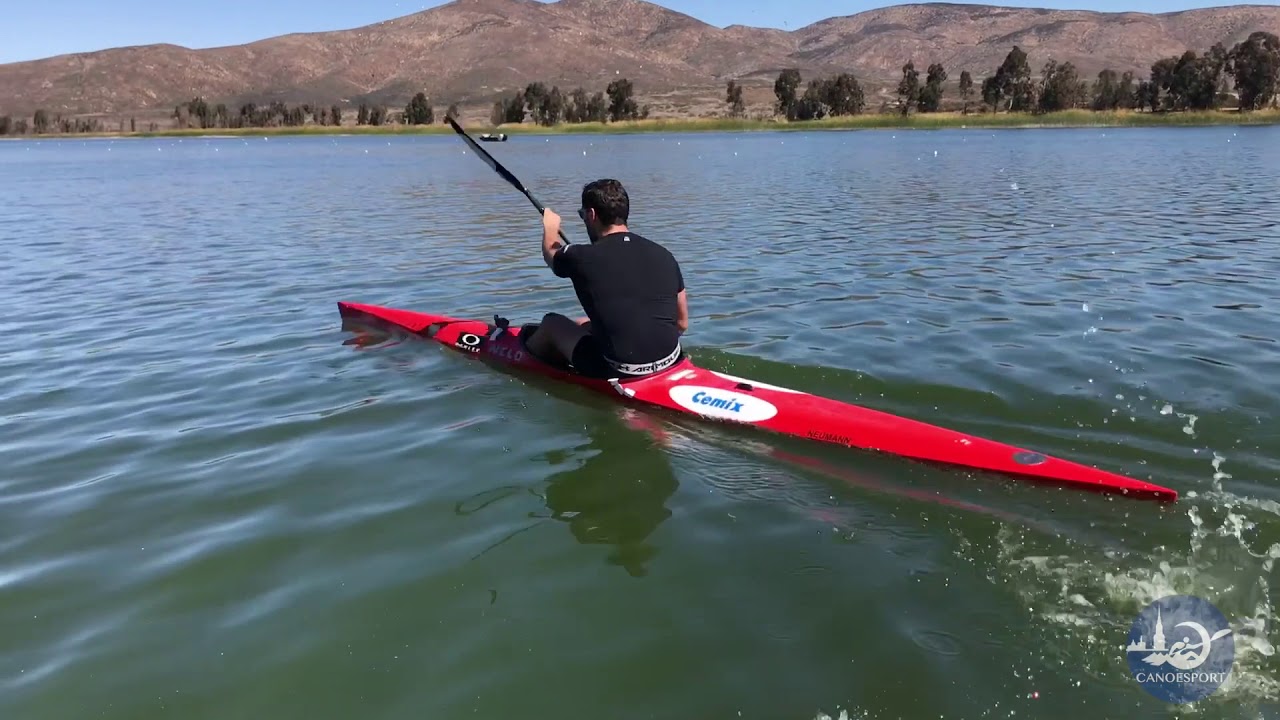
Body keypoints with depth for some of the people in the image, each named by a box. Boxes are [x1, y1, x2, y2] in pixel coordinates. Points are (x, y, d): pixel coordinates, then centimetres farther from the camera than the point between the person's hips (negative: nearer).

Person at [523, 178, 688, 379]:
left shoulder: (584, 258, -12)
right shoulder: (664, 255, 0)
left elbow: (551, 252, 15)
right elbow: (682, 323, 8)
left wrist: (550, 226, 37)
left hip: (619, 372, -5)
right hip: (671, 363, 5)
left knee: (552, 323, 21)